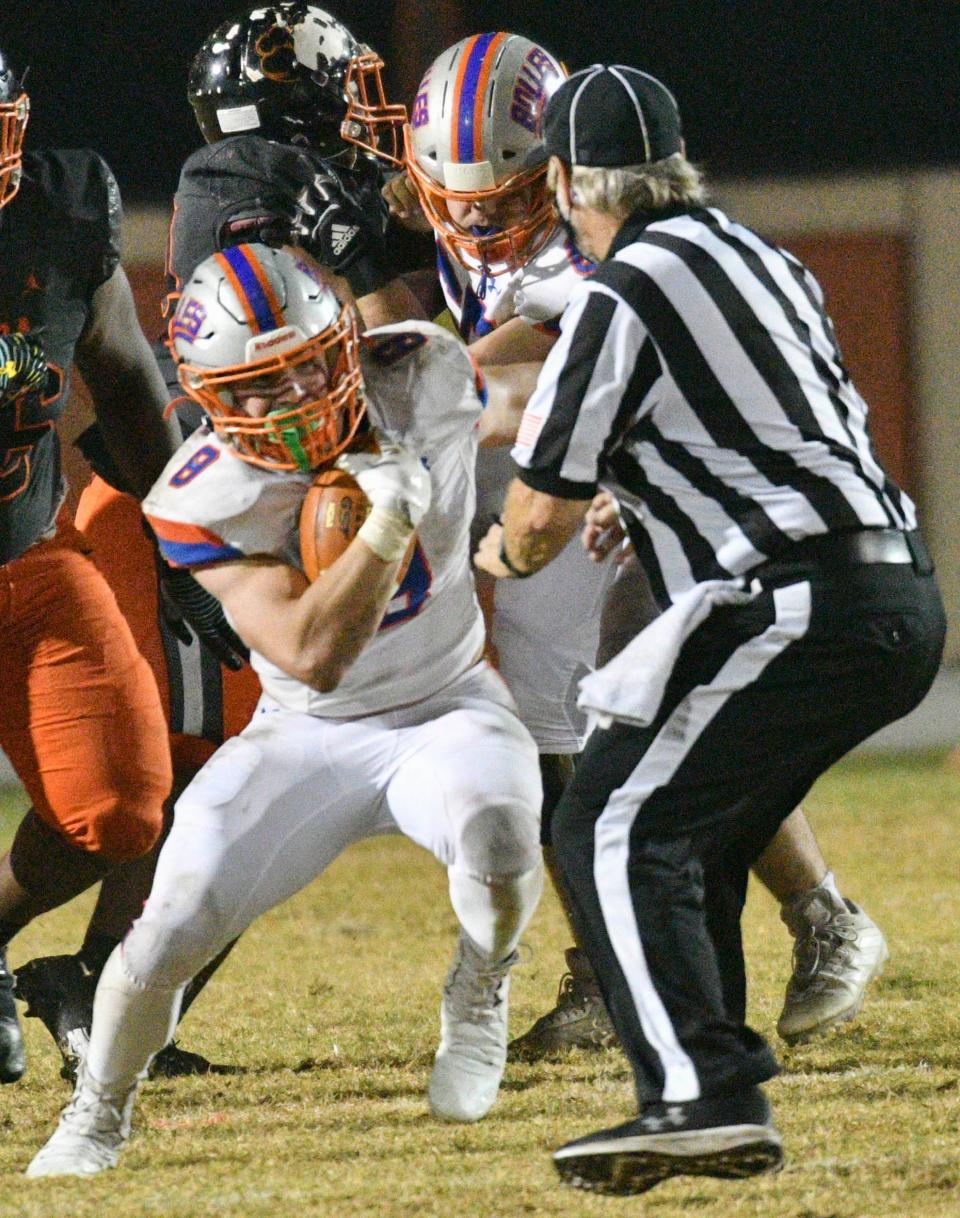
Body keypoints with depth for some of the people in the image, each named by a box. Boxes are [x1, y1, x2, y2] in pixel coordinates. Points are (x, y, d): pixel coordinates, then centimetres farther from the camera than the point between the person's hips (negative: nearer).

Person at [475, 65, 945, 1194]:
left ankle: (703, 1095, -21)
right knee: (693, 835, 20)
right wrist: (655, 517, 41)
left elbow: (544, 509, -5)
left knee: (614, 831, -8)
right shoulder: (758, 258, 19)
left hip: (800, 610, -9)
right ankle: (719, 1106, 19)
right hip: (901, 601, 9)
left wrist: (504, 552, 20)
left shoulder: (622, 297, -8)